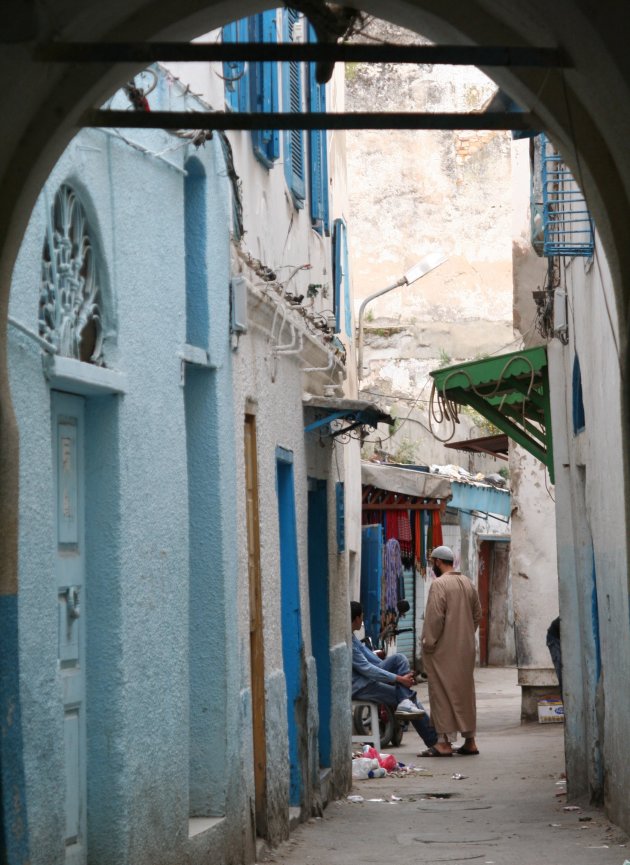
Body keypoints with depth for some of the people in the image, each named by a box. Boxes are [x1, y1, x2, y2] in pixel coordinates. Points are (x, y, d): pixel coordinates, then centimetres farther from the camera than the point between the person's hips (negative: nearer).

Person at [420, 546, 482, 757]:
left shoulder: (439, 584, -14)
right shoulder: (467, 583, 10)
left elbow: (435, 617, -18)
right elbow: (477, 614, 14)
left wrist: (428, 642, -11)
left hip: (444, 650, -7)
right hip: (465, 648, 7)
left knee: (442, 692, -3)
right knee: (464, 691, 12)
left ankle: (444, 742, -5)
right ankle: (469, 741, 15)